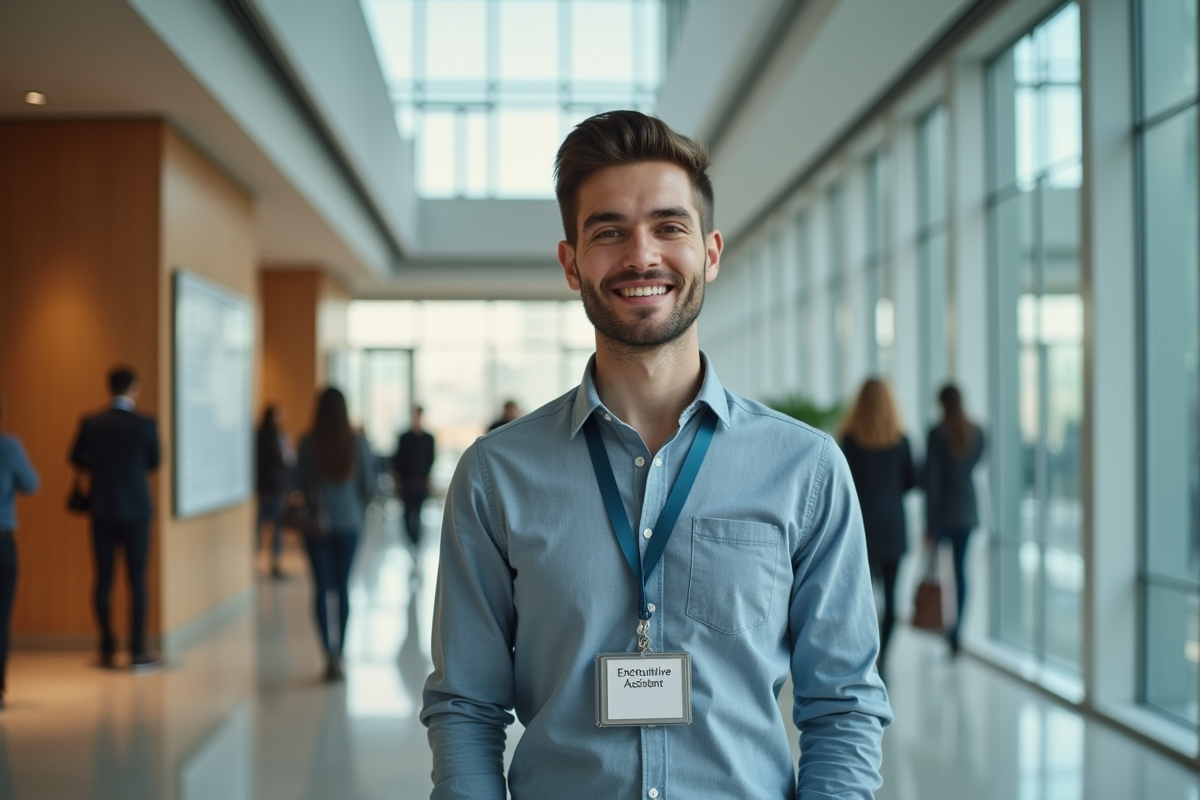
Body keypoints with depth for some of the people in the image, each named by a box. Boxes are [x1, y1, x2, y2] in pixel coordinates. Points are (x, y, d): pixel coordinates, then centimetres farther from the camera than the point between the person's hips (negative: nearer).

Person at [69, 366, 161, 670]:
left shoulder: (90, 423, -3)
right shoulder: (145, 424, -10)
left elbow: (76, 459, 11)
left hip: (101, 510, 3)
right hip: (136, 510, -3)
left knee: (103, 579, 8)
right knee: (137, 580, 1)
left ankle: (107, 649, 12)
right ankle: (138, 650, 1)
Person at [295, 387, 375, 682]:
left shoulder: (308, 443, -9)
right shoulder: (358, 443, -5)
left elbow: (299, 485, -2)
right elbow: (369, 486, 0)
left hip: (316, 525, -1)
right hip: (348, 524, 1)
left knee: (321, 589, 3)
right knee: (343, 588, 12)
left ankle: (330, 654, -11)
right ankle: (339, 653, 18)